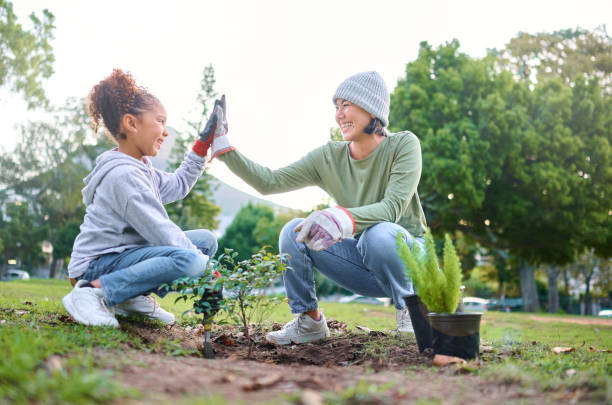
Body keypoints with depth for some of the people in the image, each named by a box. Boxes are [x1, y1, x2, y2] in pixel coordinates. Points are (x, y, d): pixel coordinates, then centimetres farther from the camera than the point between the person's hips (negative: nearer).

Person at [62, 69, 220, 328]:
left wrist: (203, 144, 22)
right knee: (188, 259, -33)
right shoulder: (123, 174, -20)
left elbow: (178, 186, 27)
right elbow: (160, 232, -22)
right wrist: (206, 266, -17)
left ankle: (136, 297, -1)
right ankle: (94, 291, -20)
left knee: (206, 239, 10)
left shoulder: (140, 169, 12)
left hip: (125, 253, 10)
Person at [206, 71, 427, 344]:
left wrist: (344, 219, -44)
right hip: (363, 264, 4)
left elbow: (393, 206, -27)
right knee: (294, 231, -16)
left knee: (379, 233, -37)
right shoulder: (329, 157, -2)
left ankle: (410, 310, -10)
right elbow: (270, 182, -6)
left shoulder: (403, 145, -12)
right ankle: (309, 321, 1)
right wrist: (224, 149, -15)